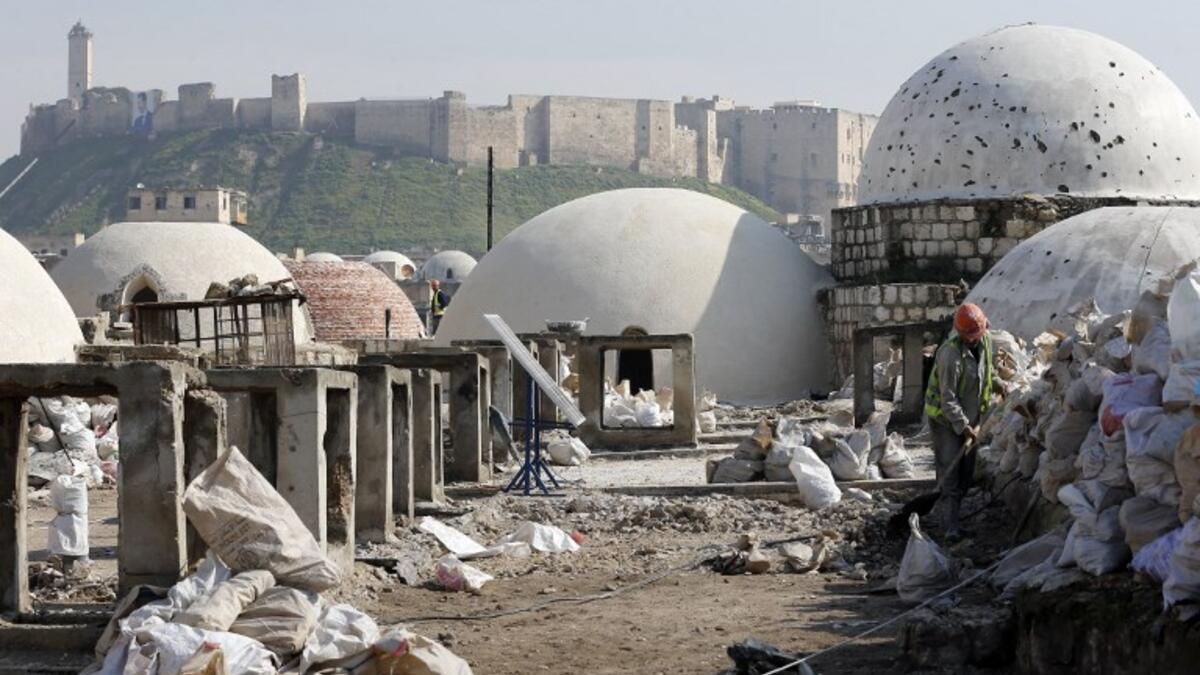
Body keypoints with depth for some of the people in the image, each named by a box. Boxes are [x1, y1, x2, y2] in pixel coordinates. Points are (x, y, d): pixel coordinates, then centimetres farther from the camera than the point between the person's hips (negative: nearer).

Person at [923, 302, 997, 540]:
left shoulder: (985, 341, -4)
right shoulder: (951, 355, -28)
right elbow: (948, 399, -27)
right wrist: (964, 427, -28)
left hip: (969, 418, 8)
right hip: (945, 420, -8)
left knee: (966, 474, 9)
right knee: (950, 473, -10)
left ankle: (950, 518, 20)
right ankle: (951, 527, -11)